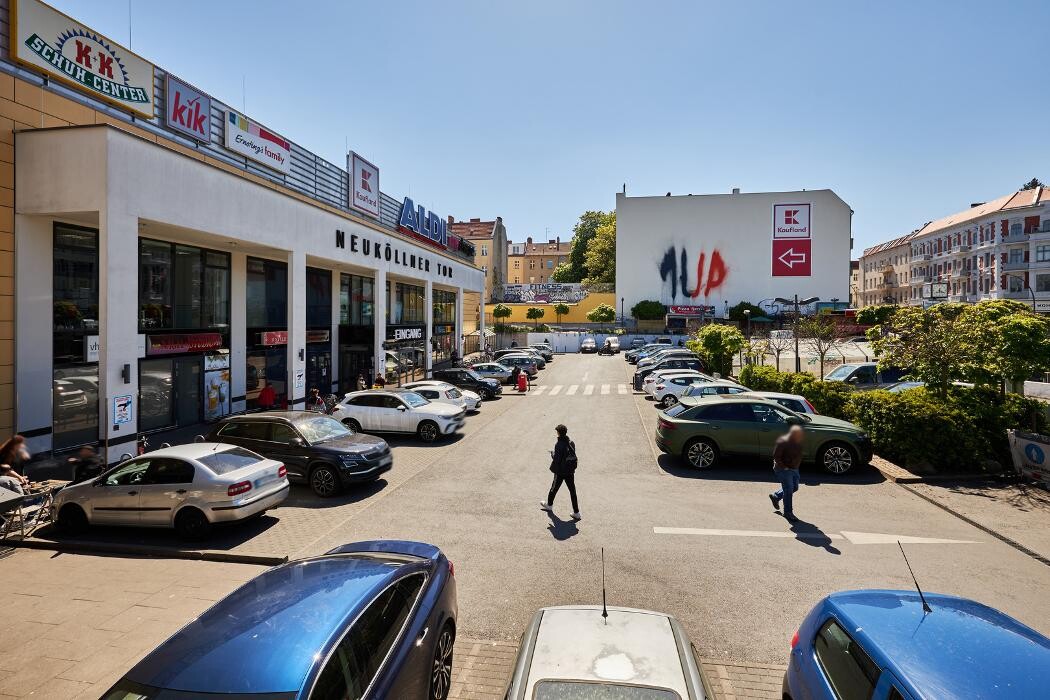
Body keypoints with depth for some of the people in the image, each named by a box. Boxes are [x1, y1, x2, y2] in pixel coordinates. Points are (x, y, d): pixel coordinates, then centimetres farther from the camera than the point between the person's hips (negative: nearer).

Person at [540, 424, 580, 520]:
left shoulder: (559, 445, -21)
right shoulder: (571, 443, -3)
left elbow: (556, 459, -22)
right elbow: (573, 456, 6)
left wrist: (552, 453, -1)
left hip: (560, 472, -5)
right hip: (571, 471, 5)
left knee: (554, 488, 18)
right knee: (572, 492, 9)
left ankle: (549, 505, 40)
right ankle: (576, 513, 10)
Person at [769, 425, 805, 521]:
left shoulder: (798, 441, 1)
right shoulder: (783, 442, -24)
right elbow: (776, 456, -22)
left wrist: (796, 465, 9)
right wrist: (784, 467, -21)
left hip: (794, 469, 9)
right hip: (784, 470, -9)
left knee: (794, 488, 18)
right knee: (788, 490, -6)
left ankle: (775, 496, 38)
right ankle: (788, 512, 7)